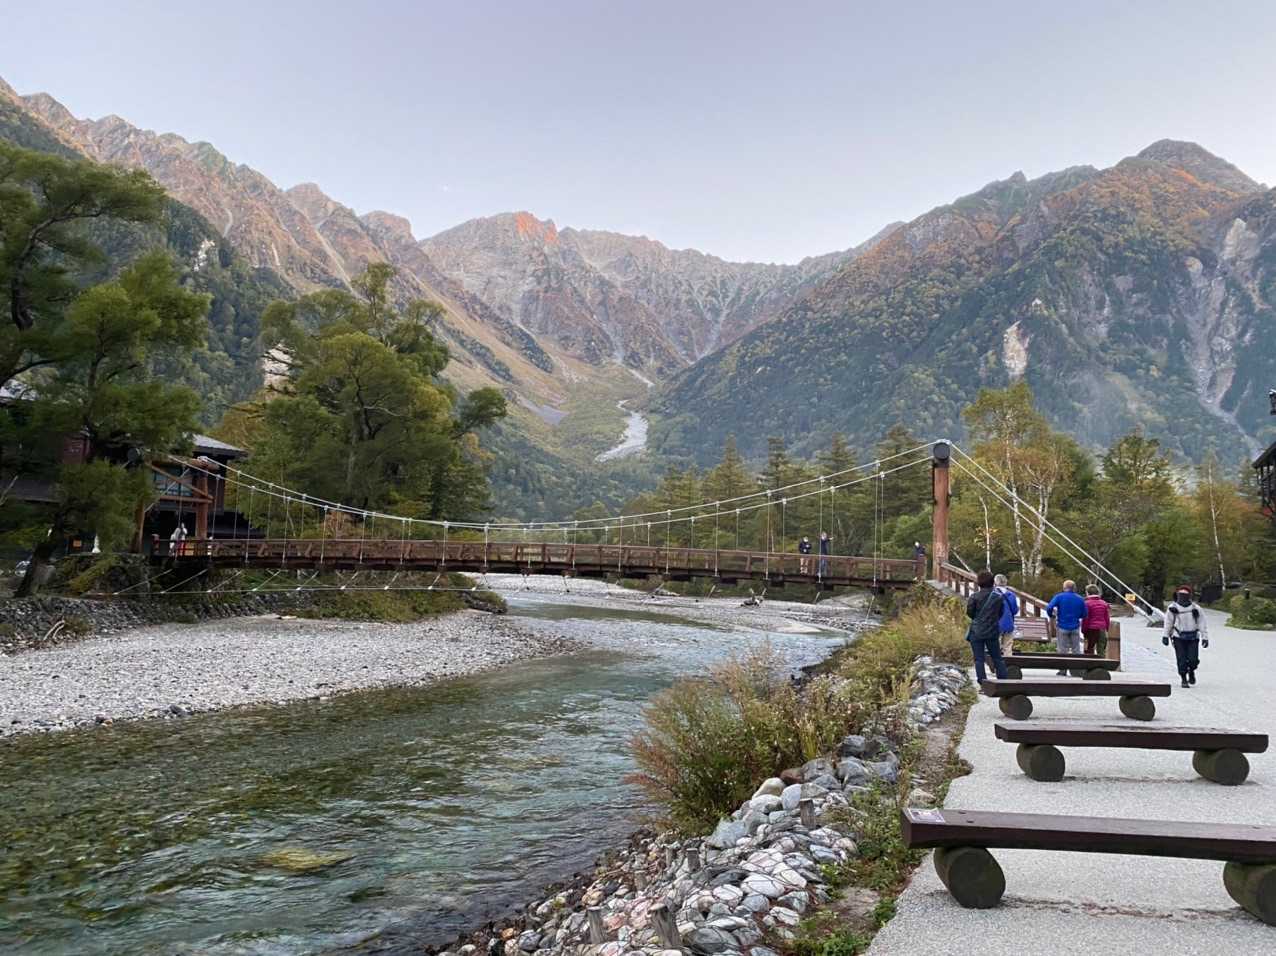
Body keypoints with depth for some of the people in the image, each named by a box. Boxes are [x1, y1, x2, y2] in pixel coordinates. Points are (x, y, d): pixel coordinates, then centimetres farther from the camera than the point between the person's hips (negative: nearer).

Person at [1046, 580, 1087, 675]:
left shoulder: (1059, 597, -5)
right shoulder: (1080, 599, 3)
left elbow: (1049, 608, -17)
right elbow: (1084, 615, 5)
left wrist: (1052, 616, 2)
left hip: (1062, 627, -2)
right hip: (1075, 628, 2)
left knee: (1062, 650, 4)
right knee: (1076, 650, 9)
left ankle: (1063, 670, 4)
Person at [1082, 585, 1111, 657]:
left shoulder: (1087, 603, -8)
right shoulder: (1104, 603, 9)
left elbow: (1085, 619, -10)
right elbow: (1107, 618, 11)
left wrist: (1083, 631, -4)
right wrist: (1106, 630, 18)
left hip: (1091, 630, -5)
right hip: (1102, 630, 5)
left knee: (1089, 651, 2)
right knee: (1101, 651, 7)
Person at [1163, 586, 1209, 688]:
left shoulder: (1196, 608, 4)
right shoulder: (1173, 608, 4)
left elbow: (1202, 624, 5)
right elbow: (1168, 622, 9)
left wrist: (1205, 637, -1)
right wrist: (1165, 635, 5)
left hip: (1193, 638, 0)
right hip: (1179, 638, 0)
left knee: (1193, 659, -7)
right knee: (1182, 660, -4)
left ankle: (1191, 671, 25)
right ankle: (1184, 679, 10)